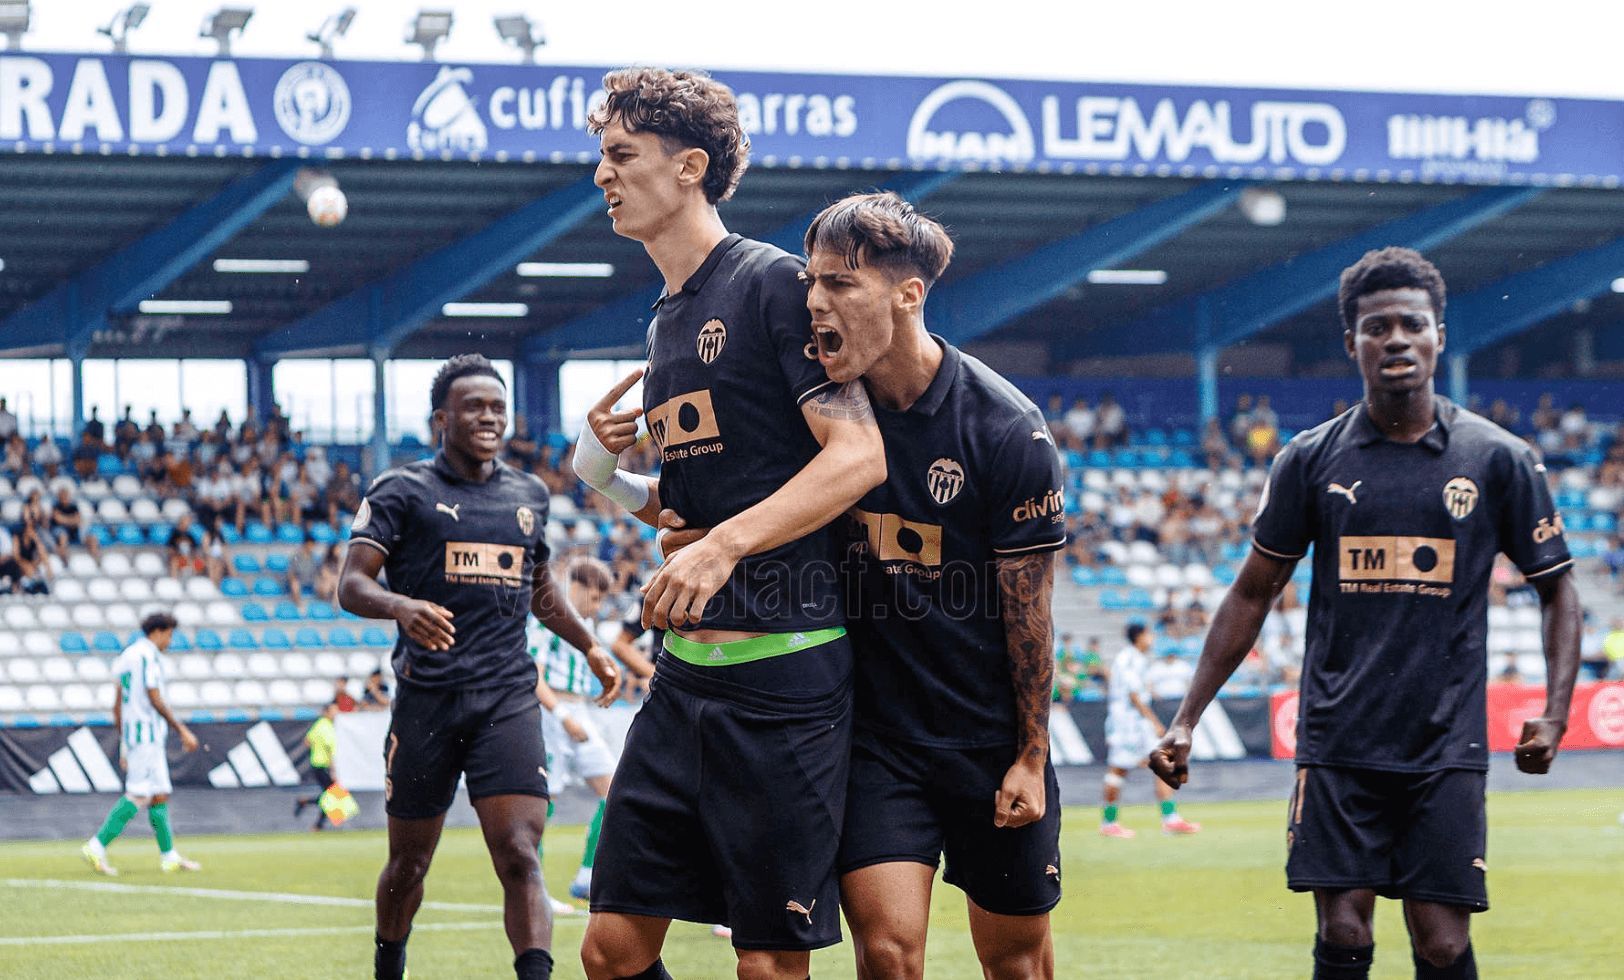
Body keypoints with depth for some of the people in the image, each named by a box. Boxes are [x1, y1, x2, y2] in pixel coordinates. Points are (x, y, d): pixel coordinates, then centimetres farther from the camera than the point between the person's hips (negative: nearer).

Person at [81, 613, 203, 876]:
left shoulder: (126, 656, 17)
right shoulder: (148, 656, -11)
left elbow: (117, 706, 19)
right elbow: (156, 700, -16)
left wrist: (124, 747, 23)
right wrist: (182, 730, -10)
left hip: (129, 731, 10)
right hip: (147, 732, -10)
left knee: (160, 795, 11)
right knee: (138, 795, -12)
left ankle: (169, 856, 13)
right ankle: (97, 847, -17)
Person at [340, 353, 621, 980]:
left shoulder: (529, 495, 16)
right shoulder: (402, 491, 0)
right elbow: (351, 586, -10)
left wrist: (589, 646, 35)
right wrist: (402, 607, -30)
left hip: (507, 699, 2)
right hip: (426, 699, -2)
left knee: (519, 857, -14)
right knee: (409, 862, 10)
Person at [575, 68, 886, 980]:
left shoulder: (775, 282, -7)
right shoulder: (666, 323, 18)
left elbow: (860, 456, -16)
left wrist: (723, 545, -25)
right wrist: (611, 475, 5)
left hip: (786, 674, -8)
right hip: (687, 675, 8)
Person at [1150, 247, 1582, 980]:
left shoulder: (1498, 460, 2)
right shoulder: (1312, 459, 4)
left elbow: (1557, 590, 9)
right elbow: (1253, 594, 11)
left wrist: (1553, 715, -5)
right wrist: (1185, 720, 7)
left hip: (1447, 747, -1)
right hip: (1338, 746, 1)